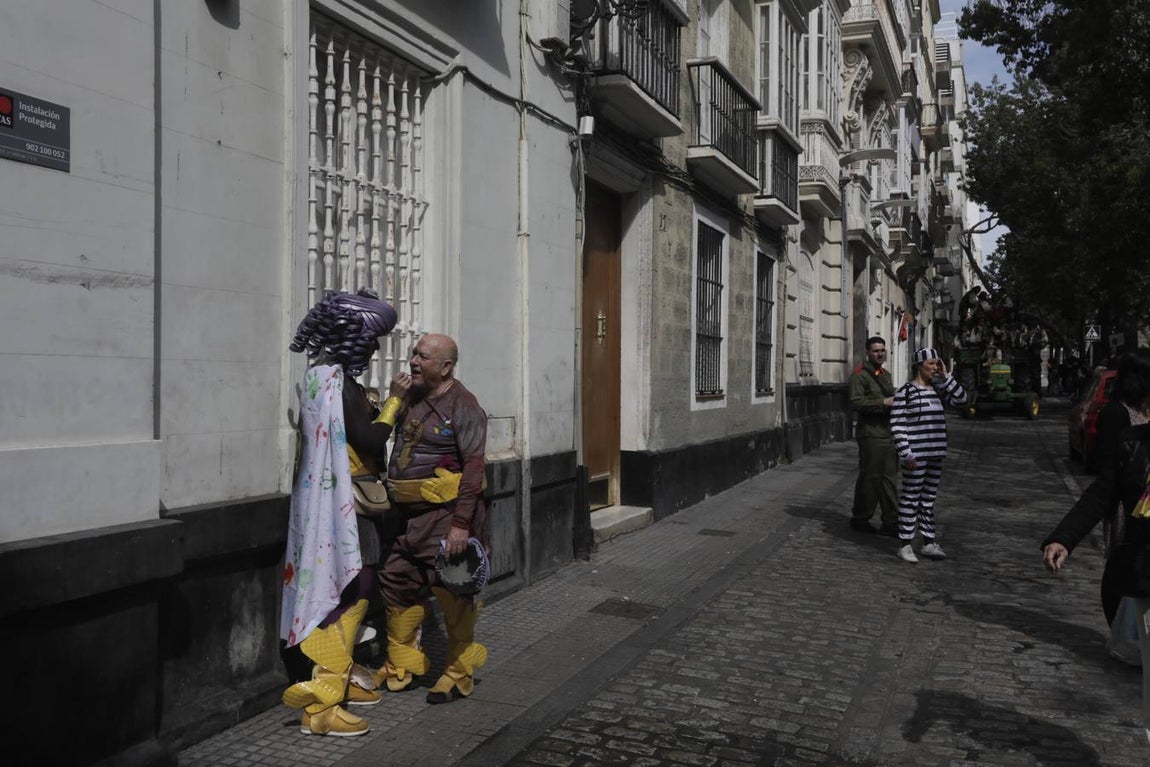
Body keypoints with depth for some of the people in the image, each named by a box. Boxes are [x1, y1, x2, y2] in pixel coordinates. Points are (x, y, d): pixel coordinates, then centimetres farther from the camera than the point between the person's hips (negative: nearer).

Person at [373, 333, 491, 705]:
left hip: (445, 513, -8)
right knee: (398, 583, 12)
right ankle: (401, 666, 29)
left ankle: (459, 673, 16)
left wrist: (461, 524, -22)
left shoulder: (462, 405, -12)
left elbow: (474, 466, -18)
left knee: (452, 592, 0)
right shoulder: (410, 398, 11)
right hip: (409, 513, 8)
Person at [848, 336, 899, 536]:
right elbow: (856, 402, -20)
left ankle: (890, 522, 14)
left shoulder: (886, 374, 18)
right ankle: (860, 519, 12)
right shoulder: (860, 375, -9)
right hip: (871, 434, -8)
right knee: (869, 478, -2)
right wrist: (883, 402, -21)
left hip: (888, 433, 8)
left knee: (889, 478, 9)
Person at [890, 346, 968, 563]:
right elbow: (897, 425, -12)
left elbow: (961, 399, 5)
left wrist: (946, 376, -1)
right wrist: (906, 454, -17)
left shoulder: (937, 390, 11)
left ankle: (929, 542, 22)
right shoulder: (905, 392, -9)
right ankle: (905, 545, 7)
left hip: (936, 455, 7)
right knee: (910, 498, 0)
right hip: (915, 455, -7)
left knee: (929, 499, 13)